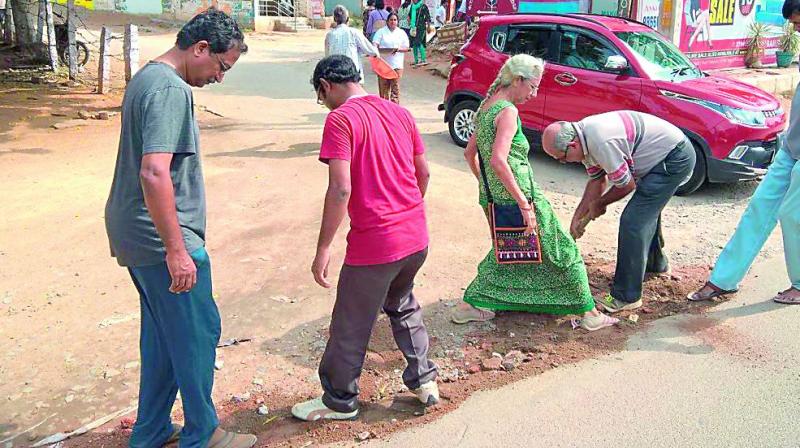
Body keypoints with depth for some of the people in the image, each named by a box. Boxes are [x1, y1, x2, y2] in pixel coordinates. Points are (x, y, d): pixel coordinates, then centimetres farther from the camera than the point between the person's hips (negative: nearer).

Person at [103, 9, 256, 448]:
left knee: (163, 333, 18)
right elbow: (154, 173, -29)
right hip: (161, 237, -10)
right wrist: (176, 249, -25)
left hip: (131, 232, 10)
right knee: (197, 332, 3)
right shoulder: (170, 90, -19)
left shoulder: (146, 77, 13)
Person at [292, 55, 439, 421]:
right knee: (402, 306, 29)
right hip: (416, 237, 7)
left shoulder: (340, 120, -13)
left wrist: (323, 249, -15)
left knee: (351, 327, 11)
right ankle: (423, 380, 35)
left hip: (374, 244, -7)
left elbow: (340, 189, -21)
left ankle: (340, 400, 28)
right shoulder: (399, 112, 8)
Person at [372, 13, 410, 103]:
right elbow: (375, 44, -2)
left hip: (396, 64, 0)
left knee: (395, 87, -5)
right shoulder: (381, 31, 7)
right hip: (383, 64, 0)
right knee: (383, 86, 2)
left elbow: (406, 48, 9)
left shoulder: (401, 33, 11)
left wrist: (398, 49, -11)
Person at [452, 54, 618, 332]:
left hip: (493, 196, 9)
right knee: (563, 251, 6)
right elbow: (498, 160, -28)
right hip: (517, 194, -9)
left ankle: (472, 306, 21)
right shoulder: (508, 111, -16)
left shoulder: (486, 107, 11)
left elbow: (470, 153, 19)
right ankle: (588, 313, 15)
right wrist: (525, 204, -25)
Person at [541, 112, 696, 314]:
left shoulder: (601, 143, -32)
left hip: (675, 159, -10)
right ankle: (655, 262, 52)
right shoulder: (584, 135, -1)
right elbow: (597, 180, 10)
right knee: (646, 209, 27)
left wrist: (599, 204, -2)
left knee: (633, 221, -14)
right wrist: (577, 216, 9)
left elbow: (627, 185, -19)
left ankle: (626, 297, -8)